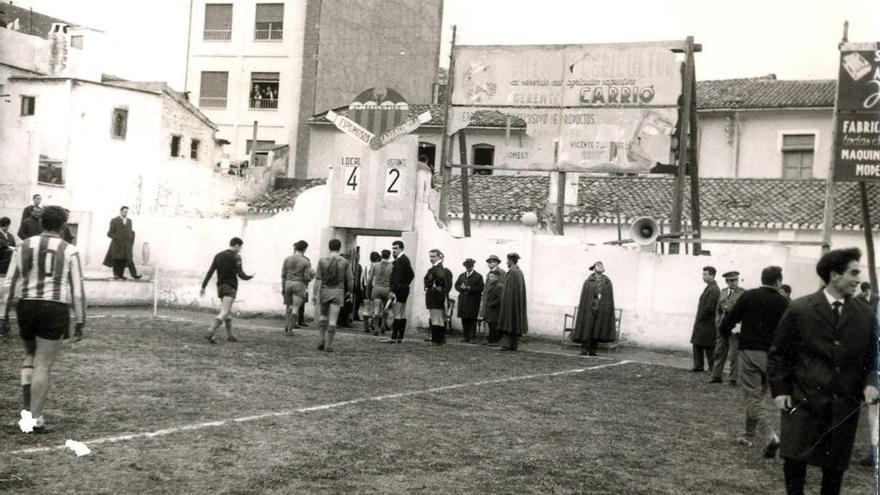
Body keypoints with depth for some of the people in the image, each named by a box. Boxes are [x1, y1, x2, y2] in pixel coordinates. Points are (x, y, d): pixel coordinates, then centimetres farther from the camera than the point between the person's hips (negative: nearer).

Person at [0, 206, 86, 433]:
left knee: (31, 356, 24)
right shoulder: (69, 251, -1)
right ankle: (35, 419, 2)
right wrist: (80, 321, 5)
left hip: (26, 306, 3)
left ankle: (28, 408, 9)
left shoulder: (24, 246, 6)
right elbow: (77, 290, -2)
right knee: (43, 365, 2)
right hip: (55, 309, -3)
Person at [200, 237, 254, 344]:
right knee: (224, 313, -11)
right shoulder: (236, 257, -8)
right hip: (230, 287, -7)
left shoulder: (218, 256, 10)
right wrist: (249, 277, 7)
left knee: (228, 312, 18)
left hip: (220, 287, 7)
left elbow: (210, 272, 6)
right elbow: (241, 275, -13)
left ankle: (230, 335, 23)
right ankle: (210, 333, -26)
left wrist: (203, 286, 6)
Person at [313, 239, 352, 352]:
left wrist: (315, 295, -6)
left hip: (324, 291, 1)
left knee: (323, 316, 20)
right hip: (337, 292, -1)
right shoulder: (344, 262, -4)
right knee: (332, 320, -1)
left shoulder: (322, 261, -3)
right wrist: (350, 292, 16)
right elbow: (349, 279, 0)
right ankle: (328, 345, -4)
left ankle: (323, 340, 8)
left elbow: (318, 279, -7)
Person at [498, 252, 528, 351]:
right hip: (518, 302, 8)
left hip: (511, 301, -8)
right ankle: (514, 345, 9)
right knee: (516, 321, 8)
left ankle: (507, 345, -11)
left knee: (508, 321, -6)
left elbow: (509, 289, -18)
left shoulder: (512, 272, -14)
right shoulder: (520, 272, 12)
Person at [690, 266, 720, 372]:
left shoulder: (714, 290, -18)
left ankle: (713, 368, 6)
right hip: (701, 322, 10)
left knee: (708, 347, -2)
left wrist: (700, 317, -13)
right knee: (697, 343, 12)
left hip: (707, 323, -10)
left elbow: (709, 308, -23)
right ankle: (698, 366, 18)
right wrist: (698, 318, 11)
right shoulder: (709, 287, 14)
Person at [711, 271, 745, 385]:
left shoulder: (743, 293, -5)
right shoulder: (723, 292, 14)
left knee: (734, 353, -1)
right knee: (719, 352, 10)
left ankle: (733, 378, 7)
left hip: (735, 327, -6)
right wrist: (718, 322, 8)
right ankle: (716, 376, 18)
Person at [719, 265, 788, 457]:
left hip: (749, 352, -3)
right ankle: (749, 436, 28)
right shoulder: (783, 303, 1)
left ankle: (769, 435, -21)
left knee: (752, 397, -3)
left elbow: (730, 319, -2)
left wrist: (724, 332, 17)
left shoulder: (748, 296, -5)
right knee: (758, 395, 19)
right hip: (772, 355, 3)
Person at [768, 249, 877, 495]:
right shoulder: (799, 309, -5)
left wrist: (870, 383, -8)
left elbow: (871, 356, 10)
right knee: (795, 458, -7)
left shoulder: (865, 314, 3)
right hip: (803, 400, -3)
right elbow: (779, 354, 1)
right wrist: (780, 390, -5)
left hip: (845, 405, 3)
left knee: (835, 465, 10)